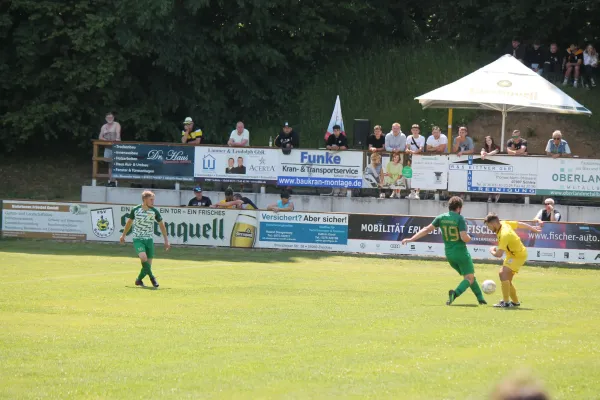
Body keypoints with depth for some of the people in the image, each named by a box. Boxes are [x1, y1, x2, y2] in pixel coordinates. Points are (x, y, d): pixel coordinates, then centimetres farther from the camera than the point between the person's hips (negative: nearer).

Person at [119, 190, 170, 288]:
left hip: (149, 240, 2)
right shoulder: (135, 210, -7)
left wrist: (166, 240, 8)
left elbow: (161, 225, 8)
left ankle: (139, 280, 23)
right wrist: (123, 235, 22)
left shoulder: (154, 212, -4)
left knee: (148, 264, 0)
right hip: (138, 239, -2)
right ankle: (152, 277, -12)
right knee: (143, 258, -27)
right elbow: (129, 222, 12)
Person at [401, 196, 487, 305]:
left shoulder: (441, 218, 2)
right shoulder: (460, 219, -13)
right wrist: (469, 238, 3)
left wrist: (411, 239, 4)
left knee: (469, 276, 21)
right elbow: (464, 238, -21)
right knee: (469, 278, -2)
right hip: (461, 252, -6)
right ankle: (455, 293, -28)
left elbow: (427, 229, 1)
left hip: (449, 253, 6)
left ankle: (480, 298, 23)